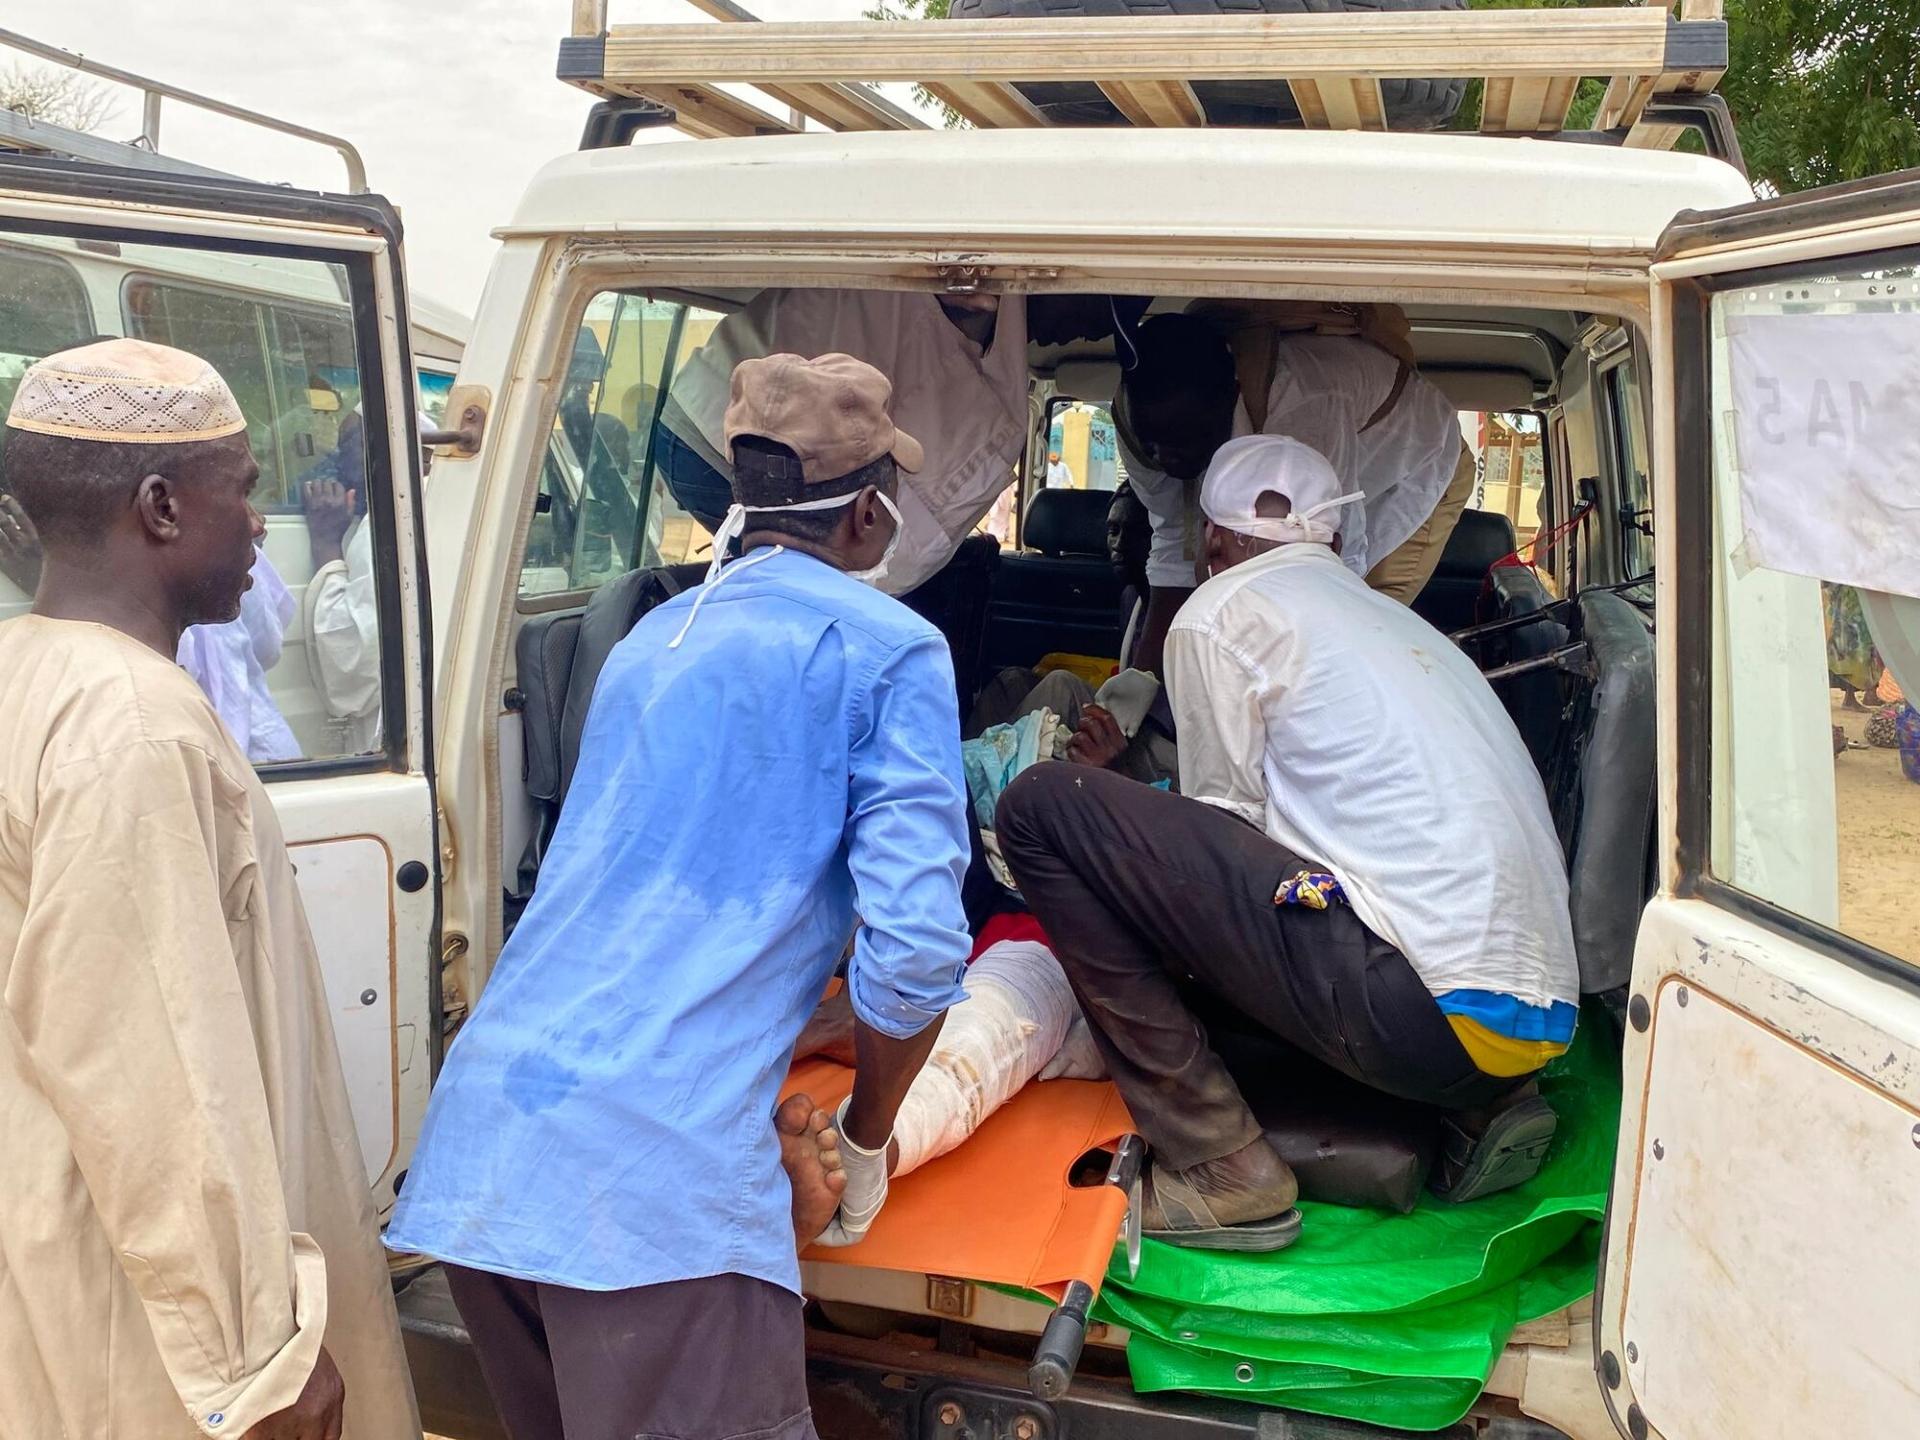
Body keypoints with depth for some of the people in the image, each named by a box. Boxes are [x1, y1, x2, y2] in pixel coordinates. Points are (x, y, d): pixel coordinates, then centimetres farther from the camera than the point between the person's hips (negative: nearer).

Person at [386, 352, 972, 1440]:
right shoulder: (892, 650, 0)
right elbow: (915, 945, -9)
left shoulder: (657, 636, 21)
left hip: (478, 1145, 8)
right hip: (657, 1174, -8)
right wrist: (864, 1144, 9)